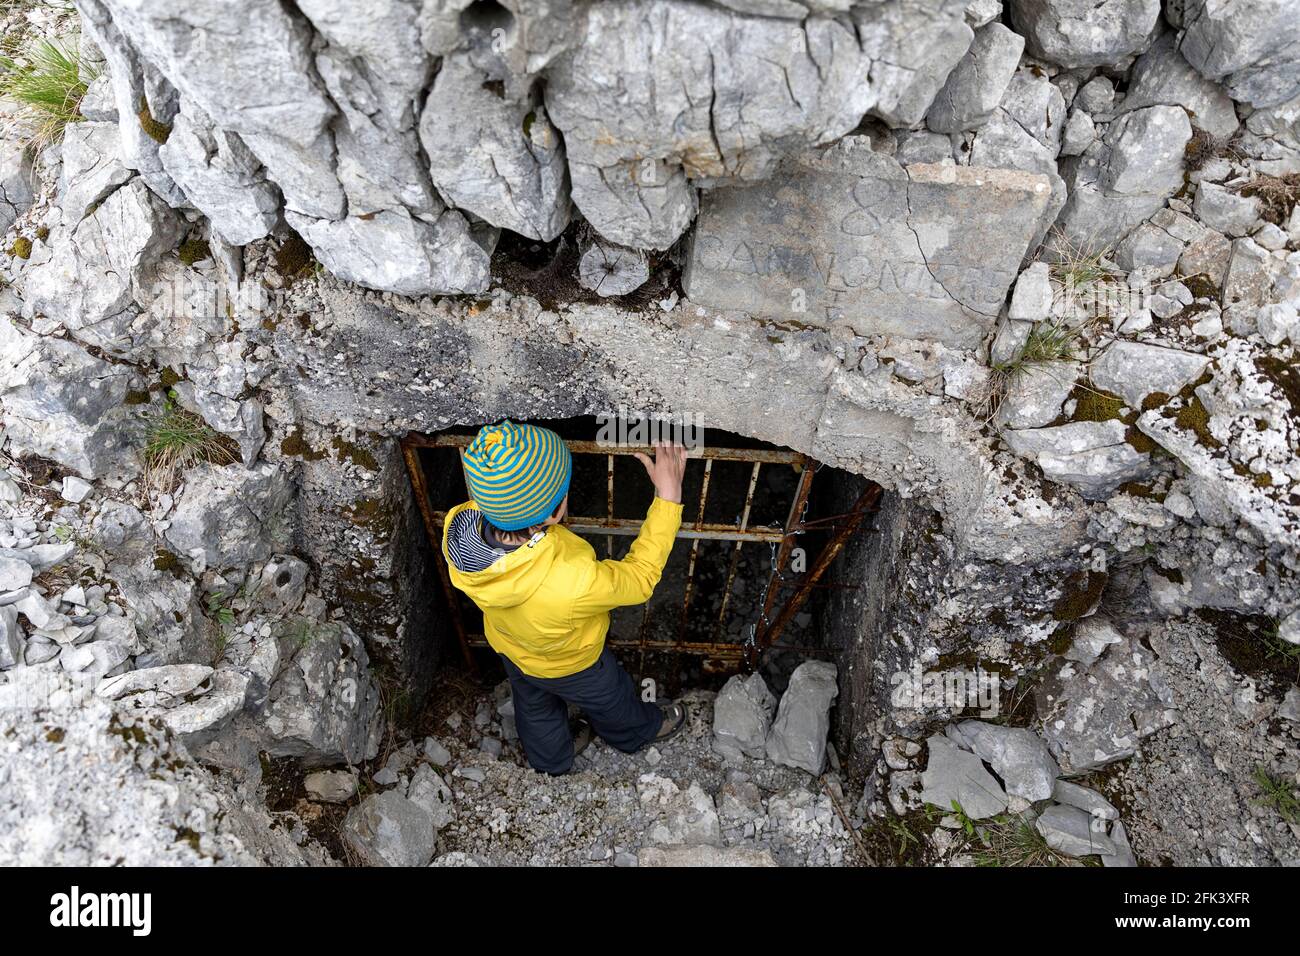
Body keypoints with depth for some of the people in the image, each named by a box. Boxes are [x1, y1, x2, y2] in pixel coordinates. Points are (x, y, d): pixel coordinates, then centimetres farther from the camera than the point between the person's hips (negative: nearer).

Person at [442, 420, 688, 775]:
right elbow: (640, 577, -29)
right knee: (609, 702, 32)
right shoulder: (572, 583, -51)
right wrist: (669, 496, -29)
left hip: (508, 647, 5)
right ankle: (639, 731, 65)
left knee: (535, 709, 36)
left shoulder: (458, 526, -36)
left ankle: (550, 760, 67)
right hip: (569, 664, -4)